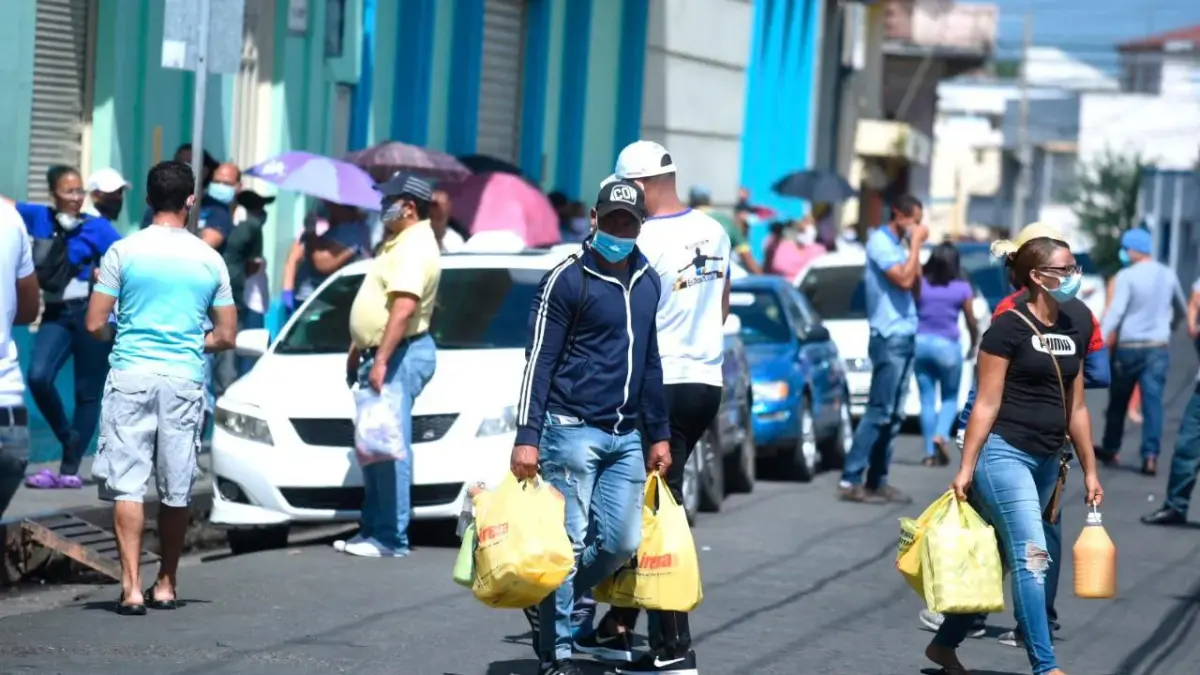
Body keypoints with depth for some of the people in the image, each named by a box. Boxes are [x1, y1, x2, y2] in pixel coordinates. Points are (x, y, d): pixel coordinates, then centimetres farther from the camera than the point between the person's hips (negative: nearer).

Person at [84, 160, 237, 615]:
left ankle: (132, 587, -12)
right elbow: (225, 336, 10)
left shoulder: (123, 252, -1)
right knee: (176, 488, 11)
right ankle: (166, 584, 21)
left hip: (132, 374, -2)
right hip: (185, 379, 2)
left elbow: (95, 325, -2)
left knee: (126, 483, -3)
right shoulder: (210, 260, 6)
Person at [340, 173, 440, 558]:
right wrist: (358, 349, 27)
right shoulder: (399, 243, 19)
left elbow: (404, 307, -26)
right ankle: (372, 530, 17)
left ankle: (391, 538, -11)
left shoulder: (415, 248, -16)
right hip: (382, 354, 11)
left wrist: (381, 360, -31)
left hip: (401, 356, -11)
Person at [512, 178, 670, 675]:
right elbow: (539, 360, -7)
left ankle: (549, 604, 23)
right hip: (573, 429, -6)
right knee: (568, 542, -7)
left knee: (621, 543, 1)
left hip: (626, 437, 6)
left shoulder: (647, 282, 14)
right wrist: (527, 436, -14)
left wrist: (658, 435, 20)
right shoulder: (568, 279, -6)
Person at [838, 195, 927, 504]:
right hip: (889, 338, -9)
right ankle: (850, 481, -12)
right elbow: (904, 279, -22)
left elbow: (915, 285, 16)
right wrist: (916, 244, -12)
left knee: (893, 415, 7)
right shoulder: (880, 242, -11)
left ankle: (877, 481, 9)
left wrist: (915, 247, 9)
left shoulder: (898, 245, 17)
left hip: (904, 337, 9)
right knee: (878, 412, -12)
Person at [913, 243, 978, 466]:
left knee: (927, 399, 8)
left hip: (921, 343, 2)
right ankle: (941, 435, -12)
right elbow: (971, 322, 5)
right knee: (950, 398, 13)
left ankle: (930, 452, 5)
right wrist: (974, 344, 17)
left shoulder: (920, 285, -1)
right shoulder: (962, 288, -3)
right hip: (947, 346, -2)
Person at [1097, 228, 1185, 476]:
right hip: (1158, 347, 3)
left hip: (1128, 346, -3)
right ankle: (1150, 455, -14)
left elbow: (1115, 311, -22)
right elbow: (1182, 309, 21)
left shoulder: (1127, 276, -11)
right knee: (1153, 401, -3)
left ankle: (1110, 450, 27)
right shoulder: (1168, 275, 7)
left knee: (1118, 402, 13)